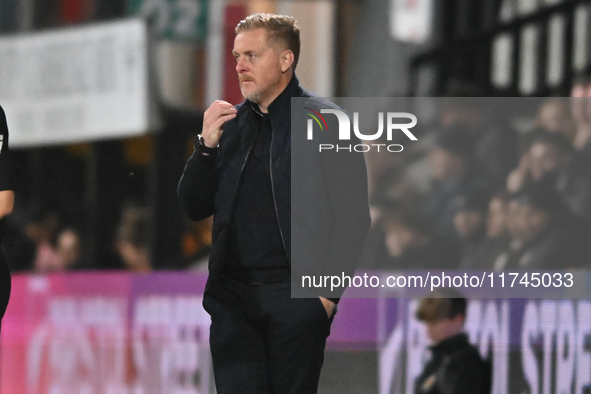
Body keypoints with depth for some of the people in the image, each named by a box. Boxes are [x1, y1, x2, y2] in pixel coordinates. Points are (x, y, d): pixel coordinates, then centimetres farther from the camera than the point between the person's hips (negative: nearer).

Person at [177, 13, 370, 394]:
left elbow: (353, 217, -5)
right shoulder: (230, 123, 13)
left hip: (297, 298, -4)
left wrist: (328, 291, -11)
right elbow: (195, 208, 13)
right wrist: (207, 145, -1)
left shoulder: (326, 122, -2)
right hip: (233, 298, 4)